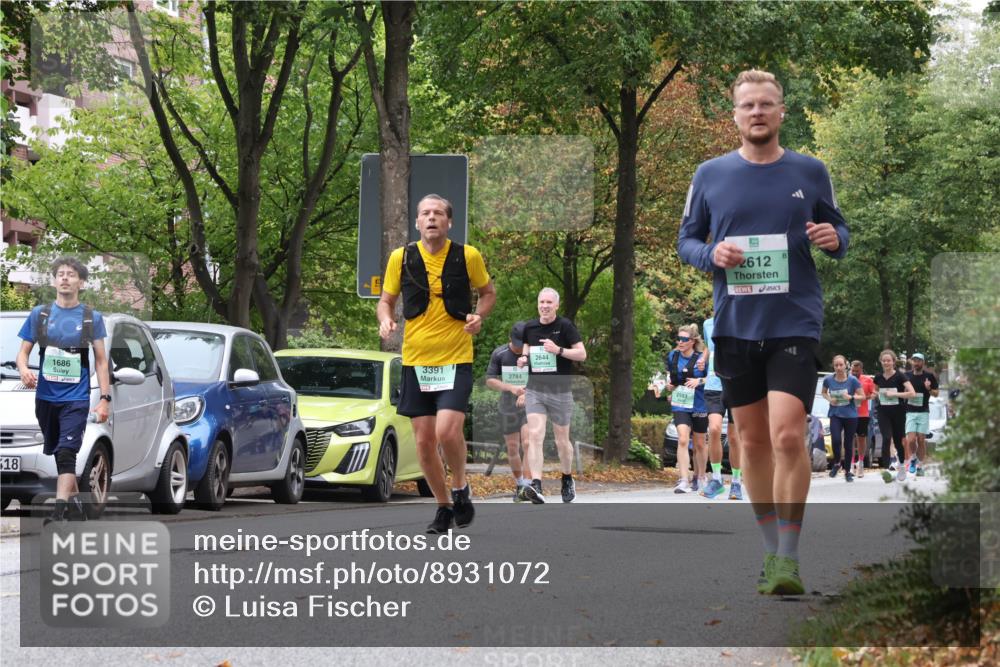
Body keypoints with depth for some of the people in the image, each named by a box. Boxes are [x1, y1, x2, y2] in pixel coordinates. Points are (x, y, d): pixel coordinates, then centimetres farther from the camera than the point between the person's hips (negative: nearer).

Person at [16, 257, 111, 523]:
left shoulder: (92, 318, 2)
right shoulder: (39, 314, 6)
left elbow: (101, 360, 4)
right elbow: (23, 351, 9)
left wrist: (105, 398, -4)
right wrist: (24, 370, -14)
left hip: (76, 398, -3)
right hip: (45, 397, 3)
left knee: (66, 453, -17)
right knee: (58, 454, 12)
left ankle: (59, 511, -24)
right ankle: (75, 503, 27)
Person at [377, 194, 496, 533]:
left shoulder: (468, 256, -2)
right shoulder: (401, 258, 1)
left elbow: (488, 292, 13)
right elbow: (386, 300, 12)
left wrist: (478, 315, -7)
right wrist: (385, 320, -10)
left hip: (456, 359, -2)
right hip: (415, 361, 2)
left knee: (447, 431, -20)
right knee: (424, 440, 3)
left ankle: (460, 488, 8)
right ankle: (444, 506, 21)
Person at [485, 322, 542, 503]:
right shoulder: (499, 355, -4)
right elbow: (490, 380, -2)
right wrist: (511, 388, -19)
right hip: (508, 408, 3)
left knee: (529, 444, -20)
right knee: (512, 448, 9)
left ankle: (528, 486, -26)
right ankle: (520, 485, 25)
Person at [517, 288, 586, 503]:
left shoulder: (565, 326, -6)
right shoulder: (529, 327, 6)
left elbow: (582, 354, -8)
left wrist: (559, 350, -23)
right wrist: (524, 359, 3)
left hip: (560, 391, -2)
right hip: (535, 390, 2)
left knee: (562, 440, 10)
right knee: (534, 435, -14)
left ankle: (567, 479, 34)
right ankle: (536, 485, -20)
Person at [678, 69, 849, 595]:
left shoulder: (810, 172, 4)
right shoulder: (710, 175, 6)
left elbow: (837, 228, 14)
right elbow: (686, 239, 12)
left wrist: (835, 239, -10)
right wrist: (711, 255, -10)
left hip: (795, 324, -2)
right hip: (734, 327, 2)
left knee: (788, 436, -15)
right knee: (753, 441, 9)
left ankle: (789, 557, -8)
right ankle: (771, 548, 22)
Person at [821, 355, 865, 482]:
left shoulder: (852, 380, -8)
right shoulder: (828, 380, -2)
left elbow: (862, 396, -2)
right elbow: (824, 392, 17)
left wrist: (851, 397, -20)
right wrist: (829, 399, -4)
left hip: (850, 415, -1)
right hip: (835, 414, 1)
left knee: (848, 443, 4)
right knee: (836, 439, -20)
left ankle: (847, 471, 19)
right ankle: (836, 463, 7)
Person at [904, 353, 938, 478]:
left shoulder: (929, 376, 3)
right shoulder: (907, 376, 8)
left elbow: (936, 393, 6)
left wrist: (929, 389, -14)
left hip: (923, 412, 0)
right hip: (910, 412, 1)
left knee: (921, 440, 0)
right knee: (911, 439, -12)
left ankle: (920, 466, 10)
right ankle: (913, 459, 14)